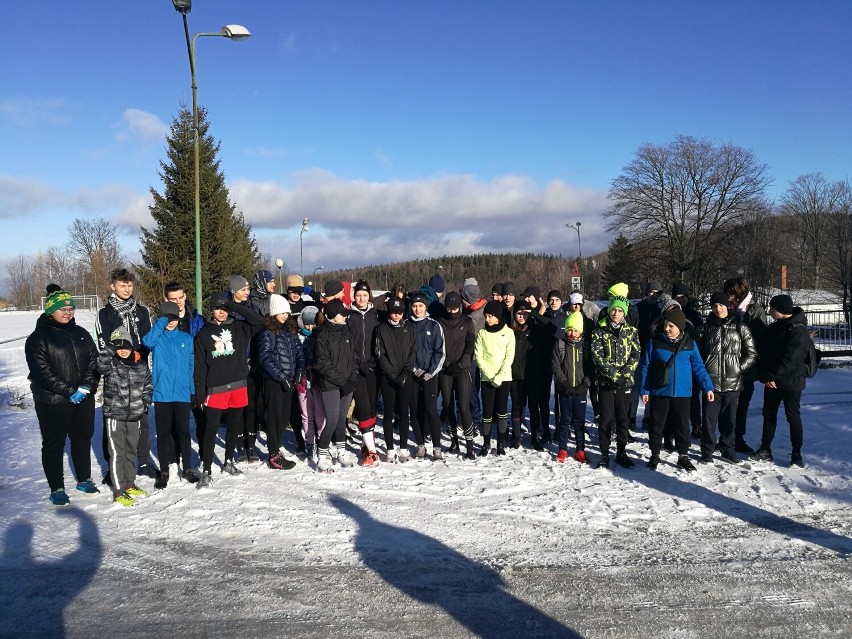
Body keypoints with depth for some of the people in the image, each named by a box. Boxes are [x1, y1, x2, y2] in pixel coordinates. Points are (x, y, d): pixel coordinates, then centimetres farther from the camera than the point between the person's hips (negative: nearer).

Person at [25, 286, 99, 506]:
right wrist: (69, 391, -18)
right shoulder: (38, 337, -8)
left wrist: (87, 385, -10)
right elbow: (41, 371, -15)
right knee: (53, 444, 5)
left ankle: (84, 480, 30)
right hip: (52, 402, -5)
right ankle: (57, 489, 16)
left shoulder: (81, 333, 8)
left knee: (83, 440, 15)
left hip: (84, 399, 5)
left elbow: (94, 360, 5)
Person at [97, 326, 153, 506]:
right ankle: (119, 492, 8)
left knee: (131, 451, 17)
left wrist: (146, 401, 2)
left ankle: (130, 484, 32)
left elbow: (148, 383, 14)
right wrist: (111, 347, -27)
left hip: (134, 415, 4)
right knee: (117, 454, 0)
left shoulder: (141, 365, 3)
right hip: (115, 415, -4)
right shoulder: (110, 364, -7)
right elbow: (101, 364, -31)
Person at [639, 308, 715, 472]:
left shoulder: (690, 344, 0)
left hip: (682, 393, 1)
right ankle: (655, 455, 23)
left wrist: (707, 387, -1)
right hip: (659, 392, -1)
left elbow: (699, 367, 6)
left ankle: (683, 456, 24)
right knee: (656, 425, 9)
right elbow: (645, 367, 0)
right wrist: (644, 390, -3)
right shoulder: (654, 342, -4)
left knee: (682, 426, 10)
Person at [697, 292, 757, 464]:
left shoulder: (740, 328, 4)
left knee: (729, 418, 10)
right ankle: (707, 450, 14)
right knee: (709, 417, 1)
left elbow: (752, 354, 7)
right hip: (711, 381, 0)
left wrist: (740, 368, -4)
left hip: (732, 382, 0)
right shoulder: (705, 328, 6)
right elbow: (697, 353, 11)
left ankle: (727, 450, 24)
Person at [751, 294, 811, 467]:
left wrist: (769, 375, -20)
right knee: (769, 414, 12)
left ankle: (796, 454, 14)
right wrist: (764, 376, -8)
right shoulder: (772, 329, 7)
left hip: (791, 382, -7)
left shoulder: (799, 331, -15)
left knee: (793, 417, 3)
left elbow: (790, 360, -22)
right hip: (771, 382, 7)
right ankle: (765, 450, 21)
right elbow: (763, 355, 6)